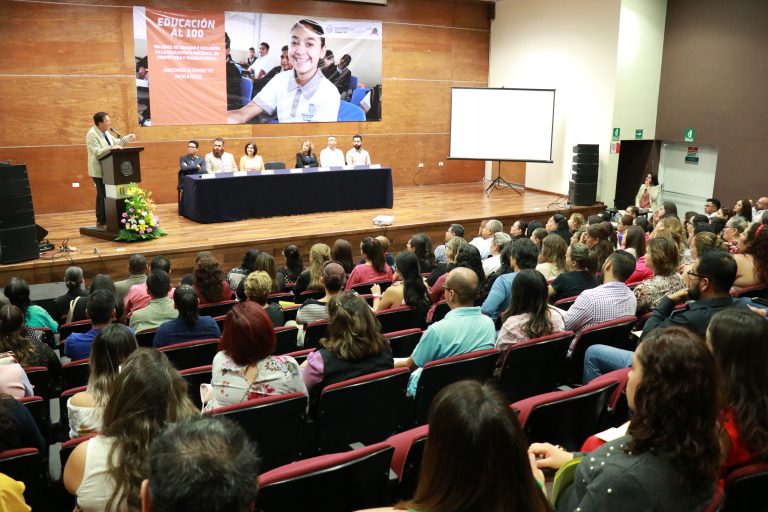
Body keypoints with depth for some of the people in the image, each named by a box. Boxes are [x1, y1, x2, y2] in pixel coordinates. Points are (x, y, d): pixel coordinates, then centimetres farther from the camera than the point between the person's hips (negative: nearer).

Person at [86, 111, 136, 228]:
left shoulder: (105, 132, 10)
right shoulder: (92, 135, -17)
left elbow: (115, 142, 21)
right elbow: (97, 152, -26)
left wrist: (128, 138, 12)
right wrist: (111, 148, -33)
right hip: (99, 171, -9)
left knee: (106, 195, 13)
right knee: (103, 196, -6)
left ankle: (103, 220, 21)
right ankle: (101, 222, 1)